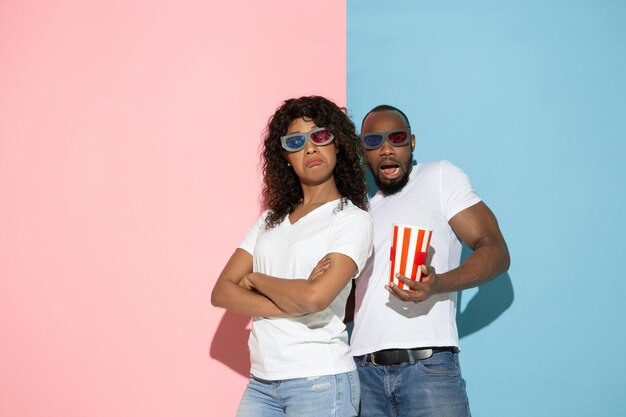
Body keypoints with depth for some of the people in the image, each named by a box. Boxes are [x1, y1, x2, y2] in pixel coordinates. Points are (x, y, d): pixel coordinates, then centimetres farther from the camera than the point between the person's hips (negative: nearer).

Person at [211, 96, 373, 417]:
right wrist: (290, 306, -12)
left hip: (320, 381, -5)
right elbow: (222, 292, 3)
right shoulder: (271, 220, 12)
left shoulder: (353, 219, -5)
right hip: (261, 382, 5)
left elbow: (314, 297, -20)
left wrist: (256, 279, -2)